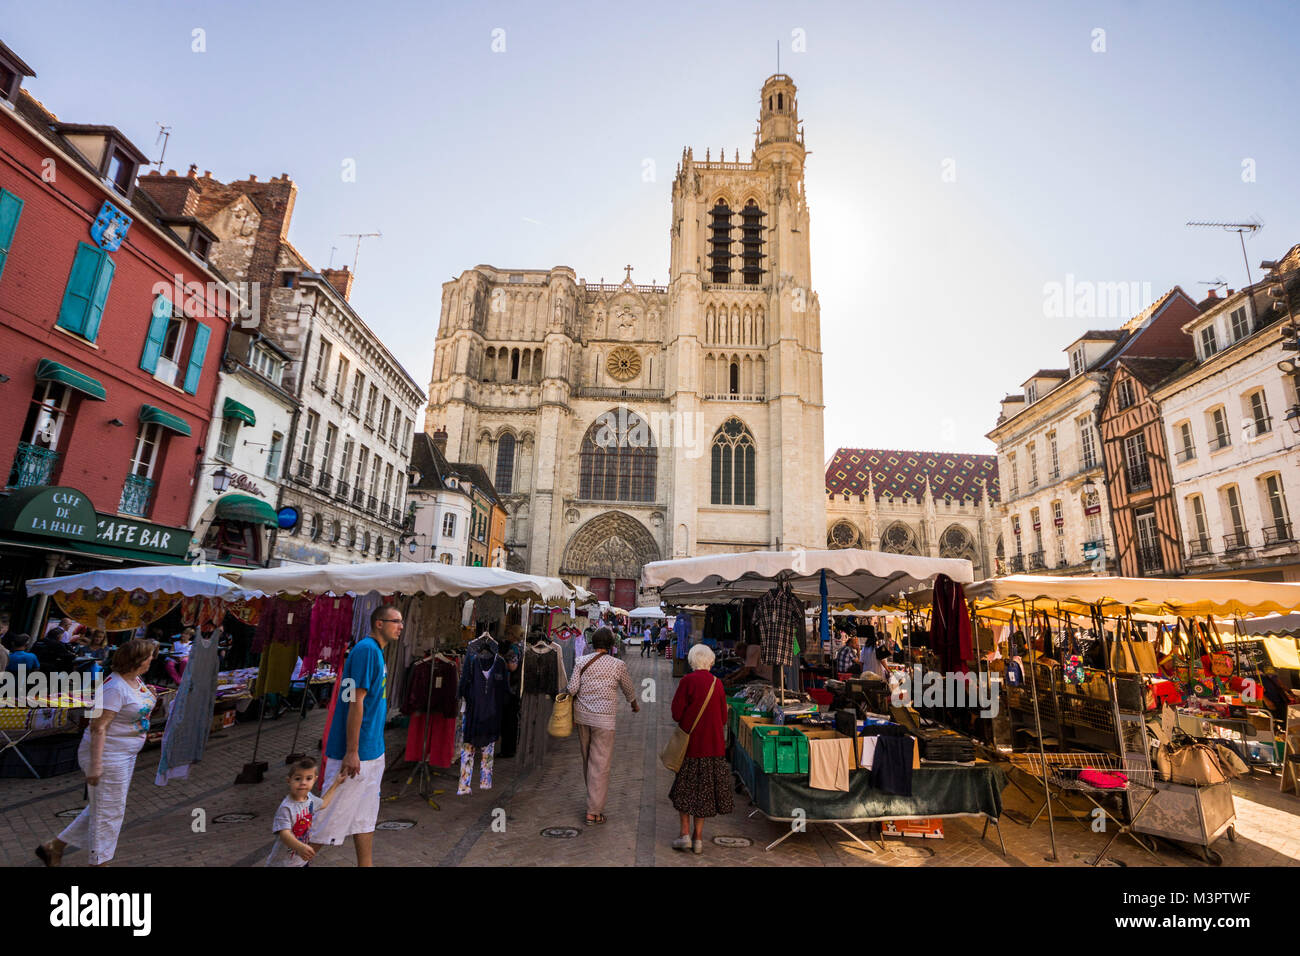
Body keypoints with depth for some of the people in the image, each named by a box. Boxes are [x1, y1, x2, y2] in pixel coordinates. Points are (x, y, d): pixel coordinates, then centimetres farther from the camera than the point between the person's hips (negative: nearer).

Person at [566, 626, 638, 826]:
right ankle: (593, 811, 6)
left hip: (582, 714, 5)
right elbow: (627, 688, 8)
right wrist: (635, 705, 27)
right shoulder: (618, 665, -7)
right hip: (603, 718, -4)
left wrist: (572, 709, 11)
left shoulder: (581, 662, -1)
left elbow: (572, 688, -6)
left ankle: (594, 798, 37)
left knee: (588, 759, 20)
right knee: (601, 763, 3)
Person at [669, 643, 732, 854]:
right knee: (704, 789, 13)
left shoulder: (687, 681, -13)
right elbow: (723, 718, 3)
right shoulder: (717, 684, -3)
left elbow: (676, 714, -13)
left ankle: (685, 834, 13)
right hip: (713, 744, 3)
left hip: (690, 742, -3)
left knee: (685, 788, 14)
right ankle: (698, 837, 19)